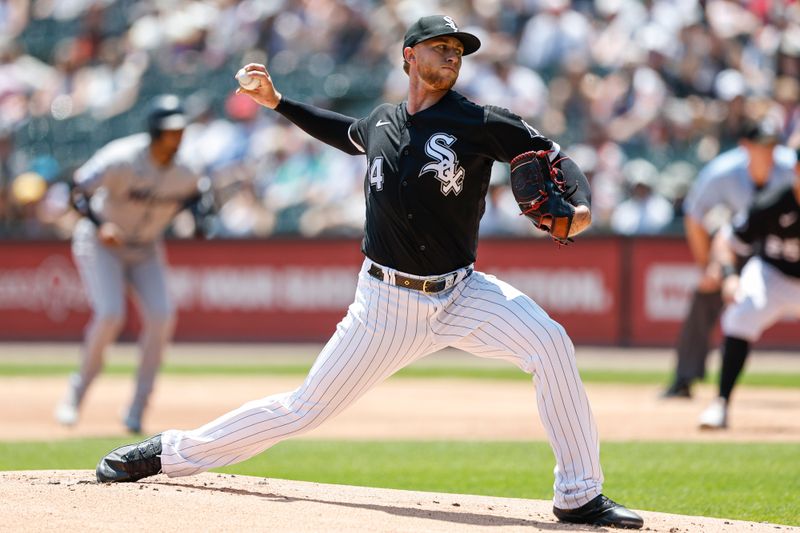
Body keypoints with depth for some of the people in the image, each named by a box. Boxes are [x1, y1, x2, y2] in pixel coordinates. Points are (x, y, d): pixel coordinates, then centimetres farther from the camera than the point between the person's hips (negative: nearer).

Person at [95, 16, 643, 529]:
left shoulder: (479, 123, -6)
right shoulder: (381, 122, 6)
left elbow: (554, 156, -5)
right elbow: (349, 135, 30)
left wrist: (580, 207, -25)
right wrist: (278, 102, 25)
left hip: (459, 294, -1)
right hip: (387, 304, 1)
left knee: (550, 343, -27)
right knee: (307, 408, 2)